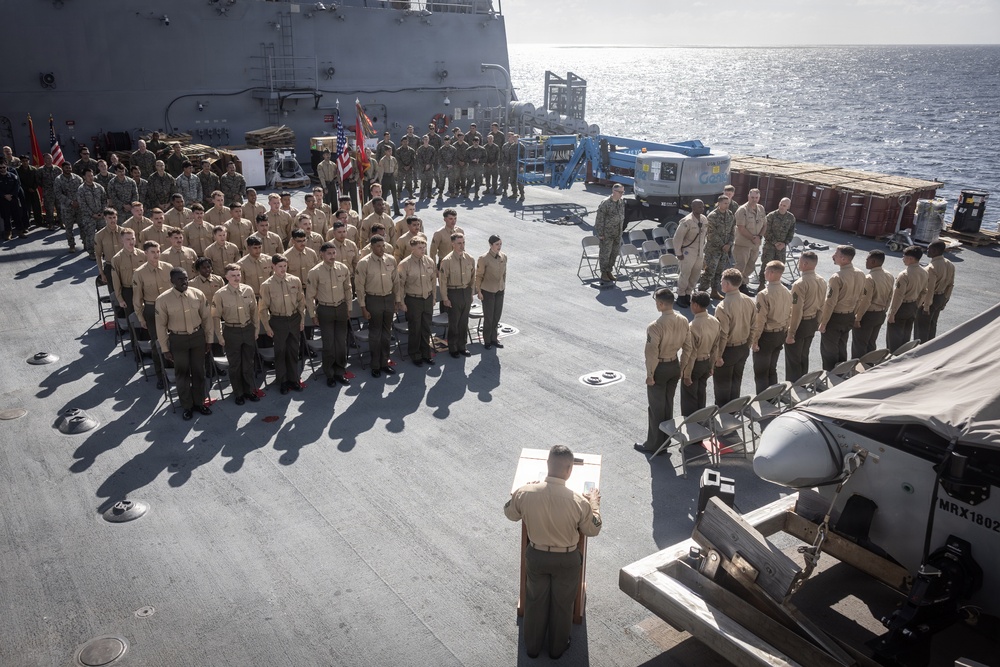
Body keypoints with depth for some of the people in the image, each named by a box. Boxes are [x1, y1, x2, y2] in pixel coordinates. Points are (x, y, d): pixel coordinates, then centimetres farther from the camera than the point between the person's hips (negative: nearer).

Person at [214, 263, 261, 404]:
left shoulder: (248, 290, -3)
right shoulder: (220, 294, -11)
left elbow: (254, 311, 6)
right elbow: (217, 317, -6)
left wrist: (256, 329, 7)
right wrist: (220, 336, -5)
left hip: (248, 329, 3)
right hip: (231, 331, -2)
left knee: (248, 363, 14)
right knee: (235, 364, 10)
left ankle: (249, 390, 31)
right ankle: (238, 393, 25)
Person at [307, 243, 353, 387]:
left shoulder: (343, 268, -4)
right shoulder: (315, 272, -14)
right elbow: (310, 296, -5)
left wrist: (349, 308, 11)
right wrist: (313, 315, -2)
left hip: (341, 308, 3)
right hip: (325, 310, -3)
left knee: (342, 342, 8)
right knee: (328, 344, 2)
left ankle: (340, 372, 24)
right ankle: (329, 374, 19)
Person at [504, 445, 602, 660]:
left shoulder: (525, 493, -23)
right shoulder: (579, 501, -28)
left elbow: (510, 514, -1)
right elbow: (593, 530, -9)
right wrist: (594, 503, 6)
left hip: (536, 556, 2)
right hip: (567, 560, -2)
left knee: (535, 601, 25)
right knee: (562, 604, 23)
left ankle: (532, 646, 43)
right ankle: (557, 647, 43)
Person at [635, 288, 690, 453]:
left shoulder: (655, 326, -27)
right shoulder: (683, 321, -6)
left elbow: (651, 353, -22)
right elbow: (687, 346, 4)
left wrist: (650, 375, -12)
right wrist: (683, 367, 15)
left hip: (660, 368, -6)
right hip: (674, 365, 7)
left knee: (656, 407, 8)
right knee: (668, 404, 21)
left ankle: (654, 444, 20)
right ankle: (666, 439, 34)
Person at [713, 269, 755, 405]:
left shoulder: (723, 307, -26)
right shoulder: (749, 301, -5)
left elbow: (722, 335, -23)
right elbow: (753, 326, 5)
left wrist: (718, 356, -13)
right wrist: (747, 345, 18)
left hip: (728, 350, -7)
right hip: (743, 348, 7)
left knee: (722, 384, 11)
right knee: (736, 381, 22)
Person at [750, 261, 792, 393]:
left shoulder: (764, 294, -23)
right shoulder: (787, 292, -1)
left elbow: (760, 320, -20)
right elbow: (789, 315, 8)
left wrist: (754, 340, -12)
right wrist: (785, 331, 19)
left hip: (766, 336, -7)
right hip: (781, 335, 7)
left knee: (760, 373, 4)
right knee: (772, 370, 20)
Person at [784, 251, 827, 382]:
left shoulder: (800, 284, -24)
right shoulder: (822, 282, 0)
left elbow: (797, 311, -24)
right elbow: (822, 306, 9)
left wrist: (791, 333, -18)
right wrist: (817, 322, 21)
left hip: (800, 323, -8)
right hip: (812, 323, 8)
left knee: (793, 360, 4)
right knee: (804, 357, 21)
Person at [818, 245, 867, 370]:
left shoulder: (837, 278, -24)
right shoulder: (860, 275, -2)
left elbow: (830, 303, -22)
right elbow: (860, 298, 7)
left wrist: (823, 323, -14)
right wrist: (852, 313, 18)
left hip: (835, 318, -7)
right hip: (849, 317, 7)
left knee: (828, 351, 6)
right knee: (842, 349, 21)